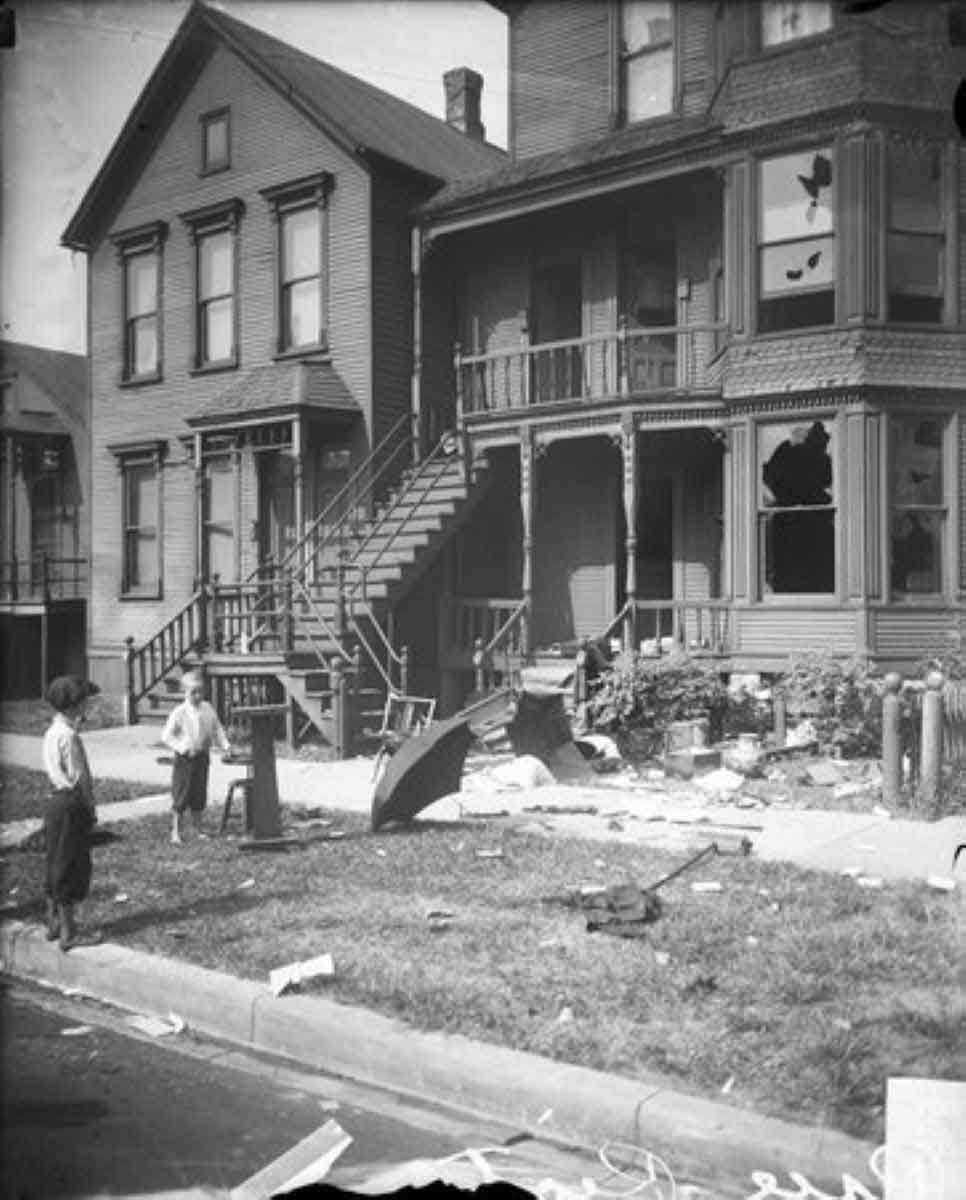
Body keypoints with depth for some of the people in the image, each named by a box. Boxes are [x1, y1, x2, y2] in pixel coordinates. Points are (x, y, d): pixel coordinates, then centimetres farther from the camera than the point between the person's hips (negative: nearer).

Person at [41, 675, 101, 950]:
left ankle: (54, 922, 27)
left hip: (55, 801, 9)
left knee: (56, 865, 17)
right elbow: (79, 778, -17)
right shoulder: (68, 735, -19)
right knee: (70, 868, -2)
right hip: (71, 804, -9)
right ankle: (68, 933, 5)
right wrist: (91, 809, -8)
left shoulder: (52, 731, 10)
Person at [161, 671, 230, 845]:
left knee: (200, 793, 11)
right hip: (184, 758, -4)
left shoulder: (208, 709, 3)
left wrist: (225, 744, -2)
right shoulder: (179, 713, -12)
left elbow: (216, 729, 12)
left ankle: (198, 828, 24)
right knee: (180, 795, -2)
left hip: (202, 756, 5)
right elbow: (167, 736, -10)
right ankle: (175, 832, 7)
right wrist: (183, 748, -19)